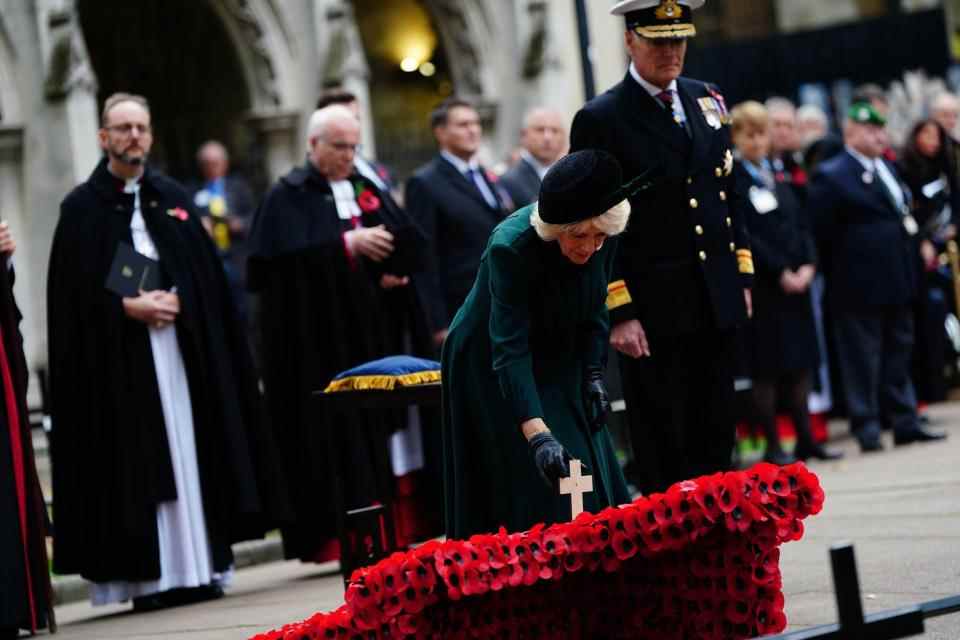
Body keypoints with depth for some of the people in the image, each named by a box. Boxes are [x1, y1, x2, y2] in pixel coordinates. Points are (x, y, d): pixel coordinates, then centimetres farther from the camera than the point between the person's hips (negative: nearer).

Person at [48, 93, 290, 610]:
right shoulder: (81, 208, 2)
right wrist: (128, 307, -13)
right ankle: (145, 577, -3)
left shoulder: (175, 199, 12)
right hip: (117, 358, -3)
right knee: (132, 463, -4)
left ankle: (200, 567, 5)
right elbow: (74, 294, -3)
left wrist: (175, 301, -8)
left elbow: (209, 276, 9)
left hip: (182, 348, 3)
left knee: (189, 454, 1)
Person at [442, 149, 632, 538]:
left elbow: (595, 308, 0)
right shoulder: (511, 247, -35)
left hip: (558, 361, 5)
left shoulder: (601, 237, -19)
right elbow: (509, 350, -40)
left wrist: (593, 374, -7)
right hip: (493, 368, -5)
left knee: (589, 476, 4)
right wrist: (538, 435, -48)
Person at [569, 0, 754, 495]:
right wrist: (619, 313, -14)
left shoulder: (707, 100, 11)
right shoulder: (600, 119, -7)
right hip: (654, 309, -5)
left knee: (716, 439, 10)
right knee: (664, 452, 0)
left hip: (718, 301, 6)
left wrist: (742, 275, 12)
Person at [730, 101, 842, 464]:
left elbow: (802, 224, 14)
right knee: (767, 367, -3)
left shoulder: (777, 175, 15)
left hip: (797, 281, 7)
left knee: (801, 363, 7)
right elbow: (744, 235, -12)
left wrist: (808, 265, -2)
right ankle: (773, 445, 1)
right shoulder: (733, 179, -7)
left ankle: (805, 439, 12)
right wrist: (781, 272, -14)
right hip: (762, 285, -7)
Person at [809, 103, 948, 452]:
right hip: (860, 288, -8)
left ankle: (904, 422, 19)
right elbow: (823, 235, -10)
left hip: (897, 282, 8)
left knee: (898, 354, 13)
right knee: (863, 357, -2)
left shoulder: (888, 168, 15)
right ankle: (867, 427, 2)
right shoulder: (831, 176, -10)